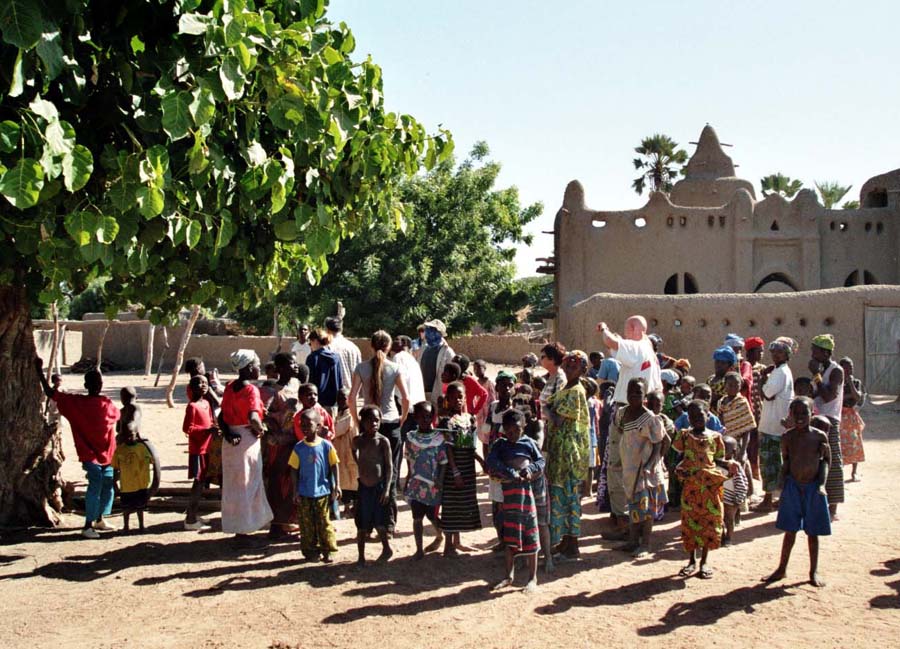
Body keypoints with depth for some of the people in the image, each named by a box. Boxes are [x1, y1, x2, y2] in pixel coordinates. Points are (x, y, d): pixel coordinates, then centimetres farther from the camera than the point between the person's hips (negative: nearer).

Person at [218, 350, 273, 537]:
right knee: (247, 485, 3)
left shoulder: (230, 387, 7)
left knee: (233, 485, 16)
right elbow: (253, 418, -30)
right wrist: (260, 430, -12)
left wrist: (228, 433, -3)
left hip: (232, 442, 8)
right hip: (247, 440, -7)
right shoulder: (251, 389, -16)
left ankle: (236, 526, 27)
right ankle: (243, 529, 10)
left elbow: (222, 416, 6)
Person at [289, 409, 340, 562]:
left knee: (324, 523, 4)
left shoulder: (326, 445, -5)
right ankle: (311, 551, 18)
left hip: (323, 492, -1)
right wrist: (295, 492, -2)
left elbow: (334, 466, 2)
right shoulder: (298, 448, -3)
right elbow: (294, 470, 1)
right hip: (304, 494, 1)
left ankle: (327, 551, 13)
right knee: (306, 524, 7)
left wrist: (336, 486, -2)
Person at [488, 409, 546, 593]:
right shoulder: (500, 444, 5)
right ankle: (509, 576, 22)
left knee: (530, 535, 3)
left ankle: (533, 578, 11)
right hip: (508, 493, 2)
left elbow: (541, 461, 4)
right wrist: (512, 473, -20)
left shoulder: (529, 443, 2)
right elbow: (492, 461, -10)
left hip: (526, 490, -2)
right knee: (510, 536, 11)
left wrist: (529, 469, -16)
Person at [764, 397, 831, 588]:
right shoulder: (787, 437, -4)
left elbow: (826, 462, 4)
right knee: (790, 530, 9)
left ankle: (814, 572, 22)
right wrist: (784, 482, -1)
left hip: (813, 488, -1)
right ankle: (782, 569, 20)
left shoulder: (819, 436, -7)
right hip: (792, 487, 1)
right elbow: (786, 461, 7)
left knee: (813, 532, 9)